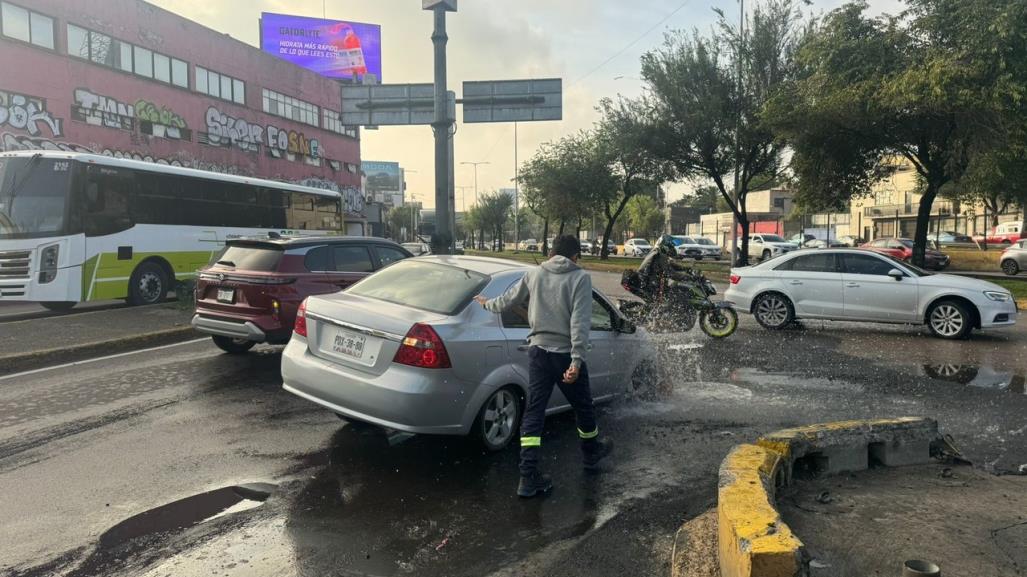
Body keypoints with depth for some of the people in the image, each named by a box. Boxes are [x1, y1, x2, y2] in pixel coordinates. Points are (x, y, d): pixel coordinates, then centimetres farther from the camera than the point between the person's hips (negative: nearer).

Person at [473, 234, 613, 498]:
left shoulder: (534, 274, 3)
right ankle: (591, 454, 41)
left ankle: (529, 476, 0)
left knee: (533, 412, 5)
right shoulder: (580, 278, -8)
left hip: (538, 351, 3)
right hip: (566, 354, -3)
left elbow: (508, 300, 13)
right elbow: (580, 321, -17)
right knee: (583, 407, 19)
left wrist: (487, 304, 33)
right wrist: (577, 360, -20)